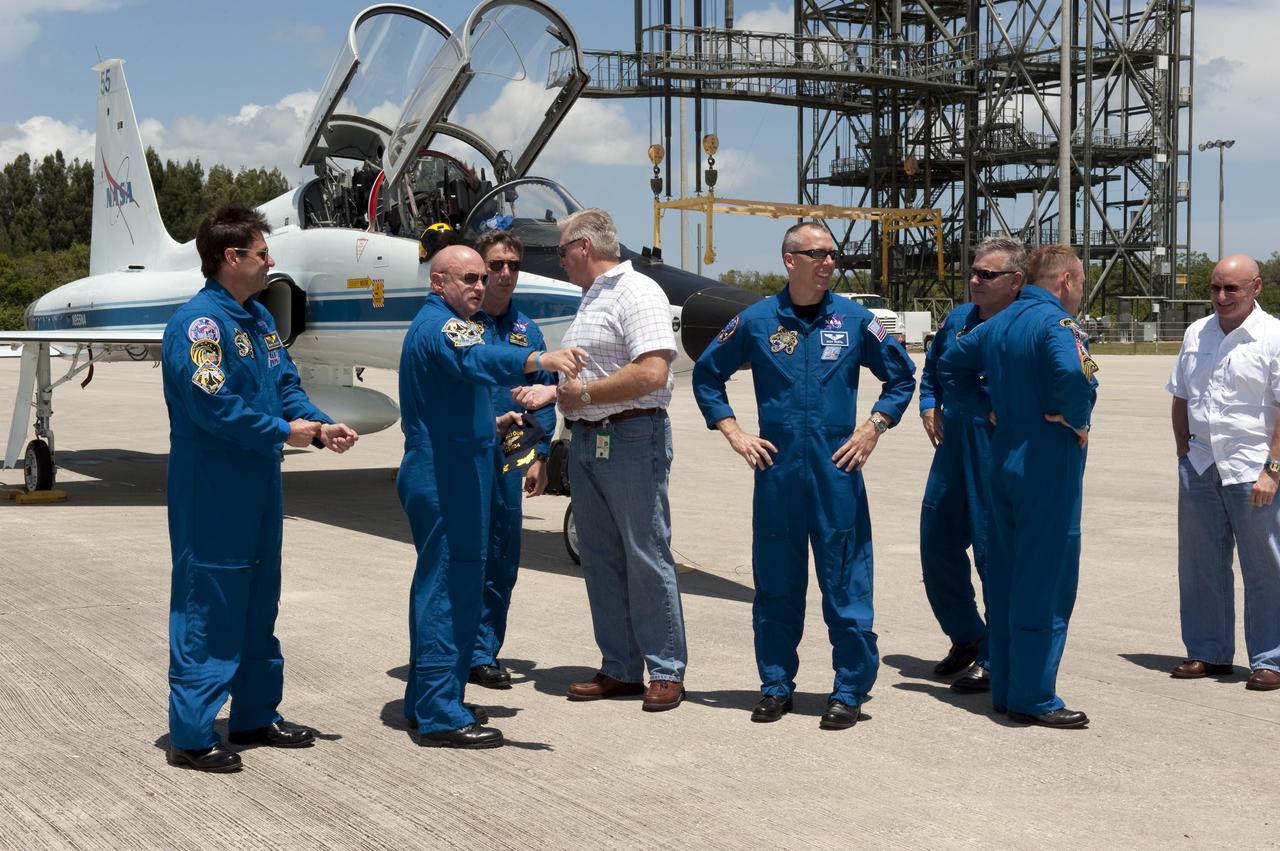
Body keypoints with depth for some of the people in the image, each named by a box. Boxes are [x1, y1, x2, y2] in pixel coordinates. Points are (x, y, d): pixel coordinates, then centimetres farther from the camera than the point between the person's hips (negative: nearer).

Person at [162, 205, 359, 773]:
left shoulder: (258, 317, 13)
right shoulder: (198, 322, -16)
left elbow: (286, 385, 15)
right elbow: (213, 405, -23)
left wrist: (321, 427, -3)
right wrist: (284, 431, -14)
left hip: (258, 483, 10)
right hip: (211, 492, -9)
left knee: (259, 602, 16)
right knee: (206, 606, -5)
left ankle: (256, 715, 29)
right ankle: (192, 736, 3)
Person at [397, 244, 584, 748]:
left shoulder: (442, 323, 20)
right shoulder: (439, 325, -15)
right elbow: (476, 359, -39)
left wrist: (491, 424, 21)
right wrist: (539, 360, -53)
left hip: (447, 474, 11)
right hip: (445, 478, -11)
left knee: (440, 587, 16)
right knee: (450, 587, -9)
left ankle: (426, 702, 25)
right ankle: (441, 716, -6)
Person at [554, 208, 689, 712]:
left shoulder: (637, 292, -11)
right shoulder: (591, 298, 19)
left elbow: (652, 373, -23)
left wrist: (585, 393, -16)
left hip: (631, 439, -10)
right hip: (586, 440, 10)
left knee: (646, 555, -4)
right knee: (600, 557, 10)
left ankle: (666, 671, 5)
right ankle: (620, 669, 18)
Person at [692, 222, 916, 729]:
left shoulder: (855, 320, 3)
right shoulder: (756, 321, 3)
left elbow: (901, 376, 13)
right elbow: (707, 374, 13)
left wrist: (872, 429, 3)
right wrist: (734, 434, 5)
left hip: (837, 470, -1)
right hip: (777, 468, 1)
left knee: (846, 581, 1)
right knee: (776, 581, 8)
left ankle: (850, 690, 10)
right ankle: (776, 684, 20)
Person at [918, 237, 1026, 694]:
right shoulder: (957, 320, 10)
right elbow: (931, 369, 28)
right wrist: (929, 407, 13)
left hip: (1000, 462, -7)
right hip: (952, 453, 7)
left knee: (995, 557, 1)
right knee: (937, 547, 13)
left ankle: (993, 660, 15)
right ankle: (966, 637, 34)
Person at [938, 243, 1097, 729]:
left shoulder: (998, 324, 12)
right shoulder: (1054, 322, -15)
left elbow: (951, 366, 22)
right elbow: (1074, 373, -34)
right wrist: (1077, 420, -16)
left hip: (1005, 464, 9)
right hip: (1049, 469, -9)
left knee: (1004, 578, 13)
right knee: (1045, 583, -2)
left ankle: (1005, 690, 22)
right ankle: (1033, 699, 4)